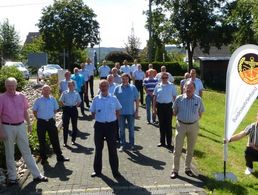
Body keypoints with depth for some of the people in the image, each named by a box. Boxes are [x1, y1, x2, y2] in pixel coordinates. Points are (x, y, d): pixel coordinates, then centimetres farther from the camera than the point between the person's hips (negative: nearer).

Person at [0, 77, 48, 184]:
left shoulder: (21, 96, 4)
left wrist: (29, 124, 11)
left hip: (21, 126, 3)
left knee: (26, 151, 9)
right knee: (10, 153, 9)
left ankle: (36, 175, 15)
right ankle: (12, 177, 23)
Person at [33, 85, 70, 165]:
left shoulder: (53, 99, 0)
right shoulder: (38, 100, -5)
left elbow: (55, 109, 13)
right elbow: (34, 111, 4)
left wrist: (51, 116, 9)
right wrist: (39, 118, 3)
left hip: (51, 121, 1)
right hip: (41, 122, -1)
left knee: (55, 139, 6)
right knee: (42, 141, 8)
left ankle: (59, 156, 17)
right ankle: (43, 158, 21)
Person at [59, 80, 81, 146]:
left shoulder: (76, 93, 2)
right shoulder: (64, 93, -1)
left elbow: (79, 101, 10)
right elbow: (61, 101, 4)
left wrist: (76, 106, -1)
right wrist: (64, 106, -3)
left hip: (74, 109, 1)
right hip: (66, 109, -1)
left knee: (74, 125, 10)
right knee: (65, 126, 1)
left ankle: (73, 140, 25)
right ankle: (65, 141, 9)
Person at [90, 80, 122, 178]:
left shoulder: (113, 99, -1)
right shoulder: (96, 99, 0)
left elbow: (118, 110, 12)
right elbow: (93, 112, 10)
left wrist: (114, 119, 5)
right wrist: (99, 119, 3)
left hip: (111, 125, -1)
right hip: (99, 125, 1)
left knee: (112, 149, 3)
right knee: (98, 148, 11)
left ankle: (115, 171, 15)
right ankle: (97, 170, 25)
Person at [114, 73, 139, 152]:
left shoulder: (133, 88, 0)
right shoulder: (117, 88, 1)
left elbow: (137, 100, 1)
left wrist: (137, 111, -4)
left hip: (131, 112, 0)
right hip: (121, 113, 0)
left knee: (131, 129, 9)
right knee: (121, 130, 9)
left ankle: (132, 144, 21)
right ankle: (122, 145, 21)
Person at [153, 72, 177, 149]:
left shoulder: (172, 86, 0)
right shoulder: (158, 86, 5)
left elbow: (174, 97, 2)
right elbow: (155, 97, 9)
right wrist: (154, 108, 5)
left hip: (168, 106, -2)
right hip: (160, 106, 2)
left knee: (168, 125, 1)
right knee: (161, 124, 11)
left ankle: (169, 143, 10)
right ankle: (162, 142, 23)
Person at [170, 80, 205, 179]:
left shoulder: (198, 99, -3)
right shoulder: (179, 98, -5)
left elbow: (200, 112, 10)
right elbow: (174, 112, 8)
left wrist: (195, 119, 1)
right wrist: (180, 117, 2)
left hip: (193, 126, 1)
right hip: (181, 125, -1)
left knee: (190, 149, 13)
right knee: (177, 149, 1)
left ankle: (187, 169, 29)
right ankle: (175, 170, 12)